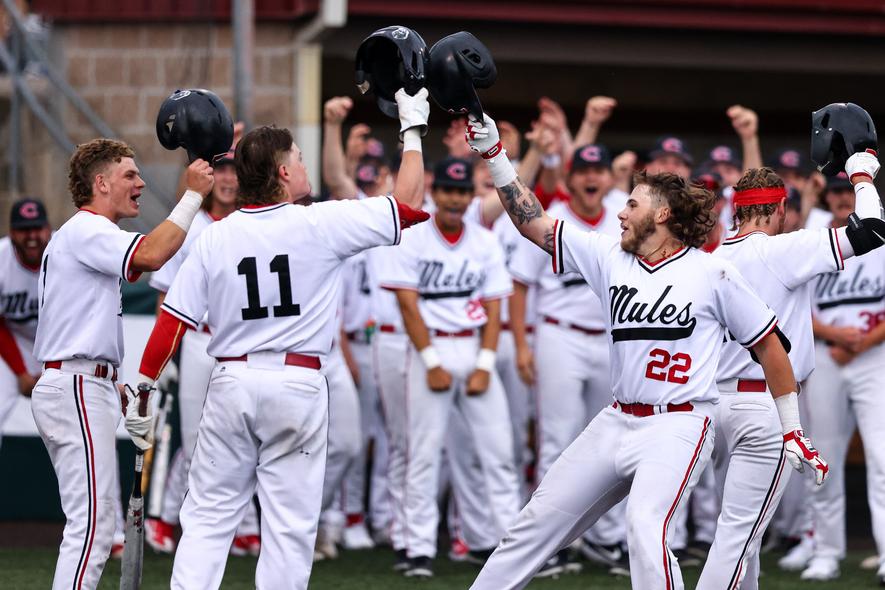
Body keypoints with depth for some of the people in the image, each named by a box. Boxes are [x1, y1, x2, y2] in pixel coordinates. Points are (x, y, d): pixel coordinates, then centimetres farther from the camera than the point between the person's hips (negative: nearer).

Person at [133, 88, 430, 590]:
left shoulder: (215, 237, 1)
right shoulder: (321, 225, -7)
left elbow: (174, 319, 0)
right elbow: (408, 205, -1)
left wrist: (144, 386, 8)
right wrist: (413, 129, 10)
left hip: (231, 381, 3)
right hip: (298, 384, -3)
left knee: (208, 516, 7)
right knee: (289, 527, 2)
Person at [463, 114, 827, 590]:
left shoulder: (712, 273, -6)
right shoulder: (609, 257, 7)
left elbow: (768, 345, 1)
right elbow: (532, 221, 7)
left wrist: (792, 431, 2)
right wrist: (494, 155, -1)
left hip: (678, 427, -6)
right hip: (616, 422, 6)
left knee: (645, 528, -29)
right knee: (537, 521, 10)